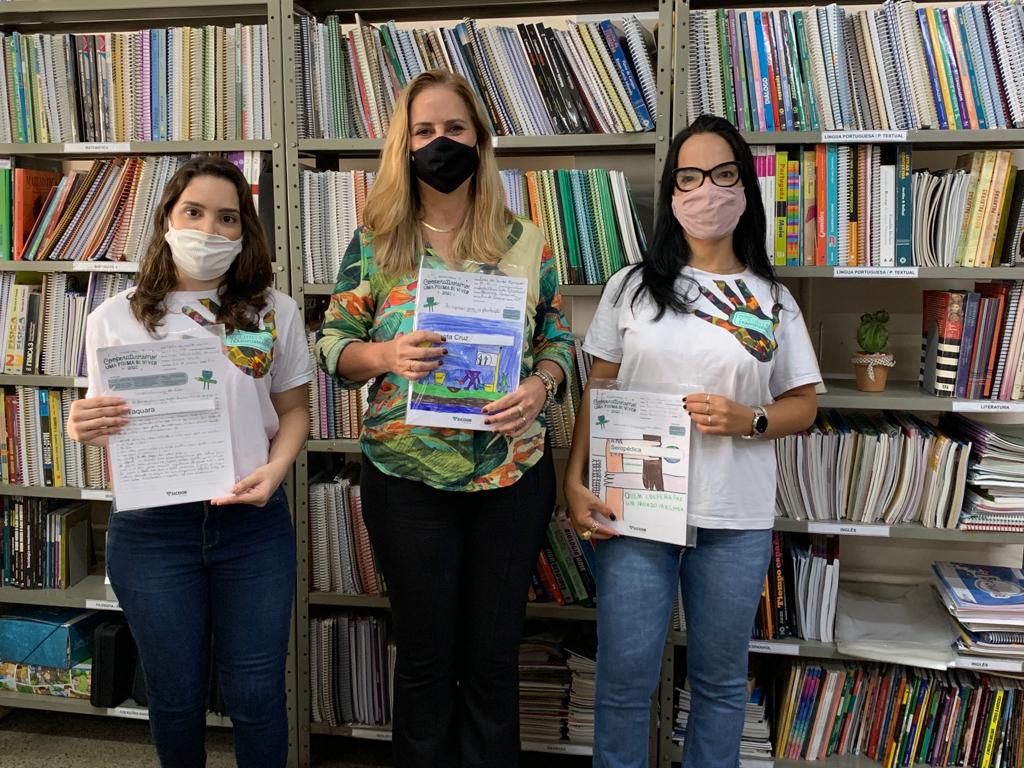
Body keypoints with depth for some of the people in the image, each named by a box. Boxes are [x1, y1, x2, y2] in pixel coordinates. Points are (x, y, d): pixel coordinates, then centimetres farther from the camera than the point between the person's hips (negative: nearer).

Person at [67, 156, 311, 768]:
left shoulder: (275, 312, 2)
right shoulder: (115, 319, 2)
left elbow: (294, 409, 7)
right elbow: (103, 428, 7)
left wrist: (274, 470, -12)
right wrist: (83, 429, -17)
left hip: (254, 521, 0)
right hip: (151, 526, 0)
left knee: (257, 694, 8)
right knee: (176, 696, 14)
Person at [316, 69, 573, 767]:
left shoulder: (526, 241, 1)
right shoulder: (375, 243, -1)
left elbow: (559, 337, 6)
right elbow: (334, 345, 1)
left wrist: (539, 385, -15)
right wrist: (386, 354, -20)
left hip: (512, 472, 1)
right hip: (409, 476, 0)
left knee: (494, 658, 14)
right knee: (425, 658, 13)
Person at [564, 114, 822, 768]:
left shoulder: (773, 301, 6)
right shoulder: (632, 287, 5)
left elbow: (804, 406, 9)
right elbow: (597, 393, 5)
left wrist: (749, 420, -12)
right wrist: (575, 483, -5)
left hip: (737, 518, 1)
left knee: (721, 679, 13)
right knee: (624, 680, 5)